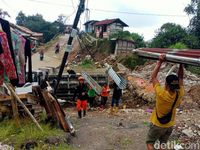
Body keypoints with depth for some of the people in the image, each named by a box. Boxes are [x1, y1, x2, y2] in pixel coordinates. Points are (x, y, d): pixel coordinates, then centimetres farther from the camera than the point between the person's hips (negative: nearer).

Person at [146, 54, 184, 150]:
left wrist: (160, 62, -23)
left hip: (157, 125, -5)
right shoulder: (180, 94, -19)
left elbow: (153, 77, -24)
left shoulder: (161, 94, -32)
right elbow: (180, 78, -4)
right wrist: (181, 64, -6)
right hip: (169, 125, 5)